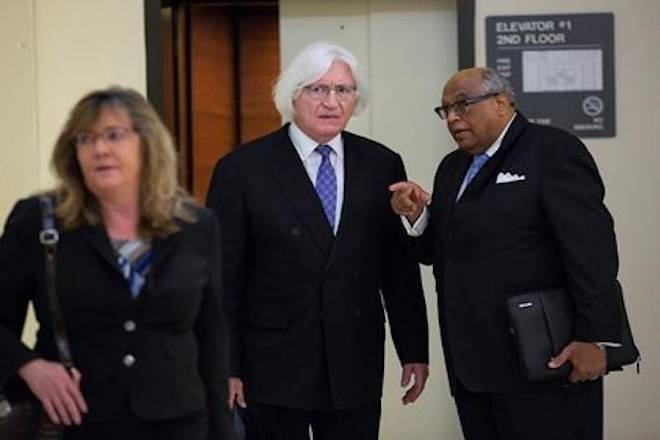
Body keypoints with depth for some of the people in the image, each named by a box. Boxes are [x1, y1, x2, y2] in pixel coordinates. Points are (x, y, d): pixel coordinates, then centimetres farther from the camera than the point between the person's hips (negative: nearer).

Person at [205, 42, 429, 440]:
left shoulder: (382, 165, 6)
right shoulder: (242, 169, -3)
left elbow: (400, 266, 9)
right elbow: (224, 277, -3)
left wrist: (414, 350, 8)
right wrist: (226, 368, -5)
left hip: (356, 367, 3)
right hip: (272, 368, -2)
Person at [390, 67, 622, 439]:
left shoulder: (555, 151, -6)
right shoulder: (452, 168, 18)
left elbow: (592, 247, -14)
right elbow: (436, 251, 20)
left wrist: (595, 337, -20)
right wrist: (416, 215, 0)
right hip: (472, 364, 7)